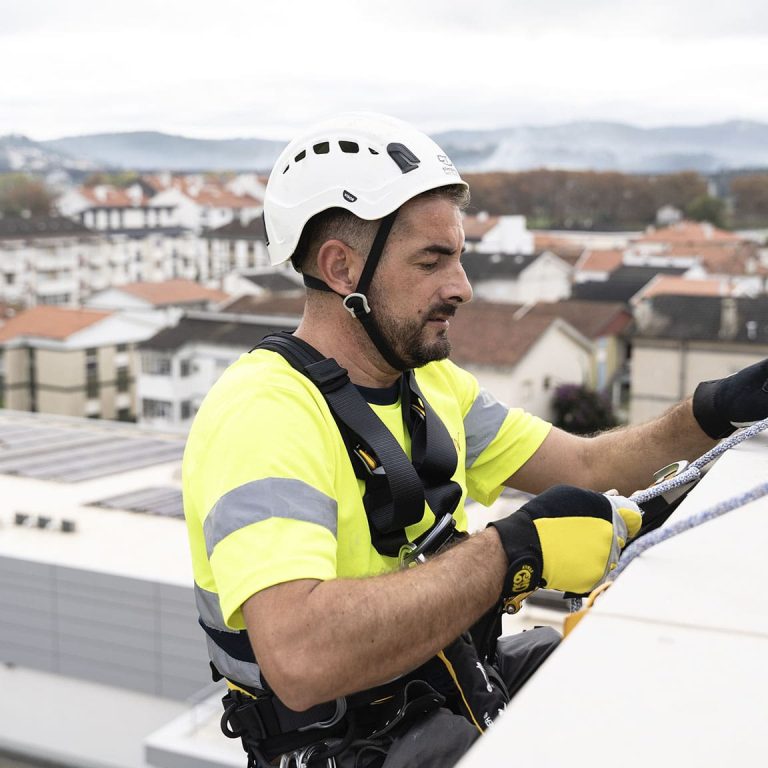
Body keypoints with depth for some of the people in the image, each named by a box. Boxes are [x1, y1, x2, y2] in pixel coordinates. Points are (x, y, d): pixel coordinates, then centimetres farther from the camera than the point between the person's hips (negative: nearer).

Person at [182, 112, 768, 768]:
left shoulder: (429, 381, 5)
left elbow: (587, 468, 7)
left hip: (452, 691, 8)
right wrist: (515, 552, -34)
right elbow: (300, 659, -38)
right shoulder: (260, 412, -25)